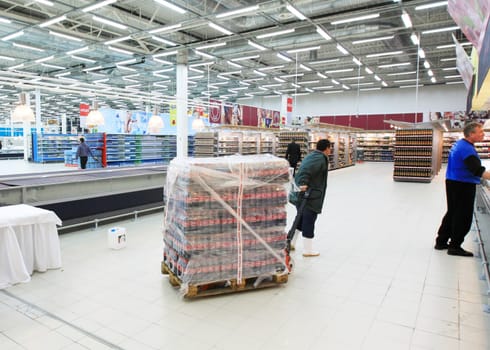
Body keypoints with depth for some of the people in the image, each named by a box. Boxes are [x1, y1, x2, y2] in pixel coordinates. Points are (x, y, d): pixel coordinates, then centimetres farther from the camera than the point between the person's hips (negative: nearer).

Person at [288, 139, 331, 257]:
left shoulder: (312, 156, 17)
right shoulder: (320, 159, -14)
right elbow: (306, 169, -29)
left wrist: (301, 184, 14)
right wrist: (303, 184, -33)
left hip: (301, 194, 10)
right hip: (310, 196, -10)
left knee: (301, 218, 21)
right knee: (309, 221, -1)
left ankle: (290, 242, 28)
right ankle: (307, 250, 9)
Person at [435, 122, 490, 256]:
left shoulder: (459, 144, 11)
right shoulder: (467, 149, -21)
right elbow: (478, 170, -29)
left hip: (453, 183, 10)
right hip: (462, 185, -10)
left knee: (452, 213, 16)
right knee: (463, 217, 0)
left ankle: (441, 242, 23)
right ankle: (455, 246, 8)